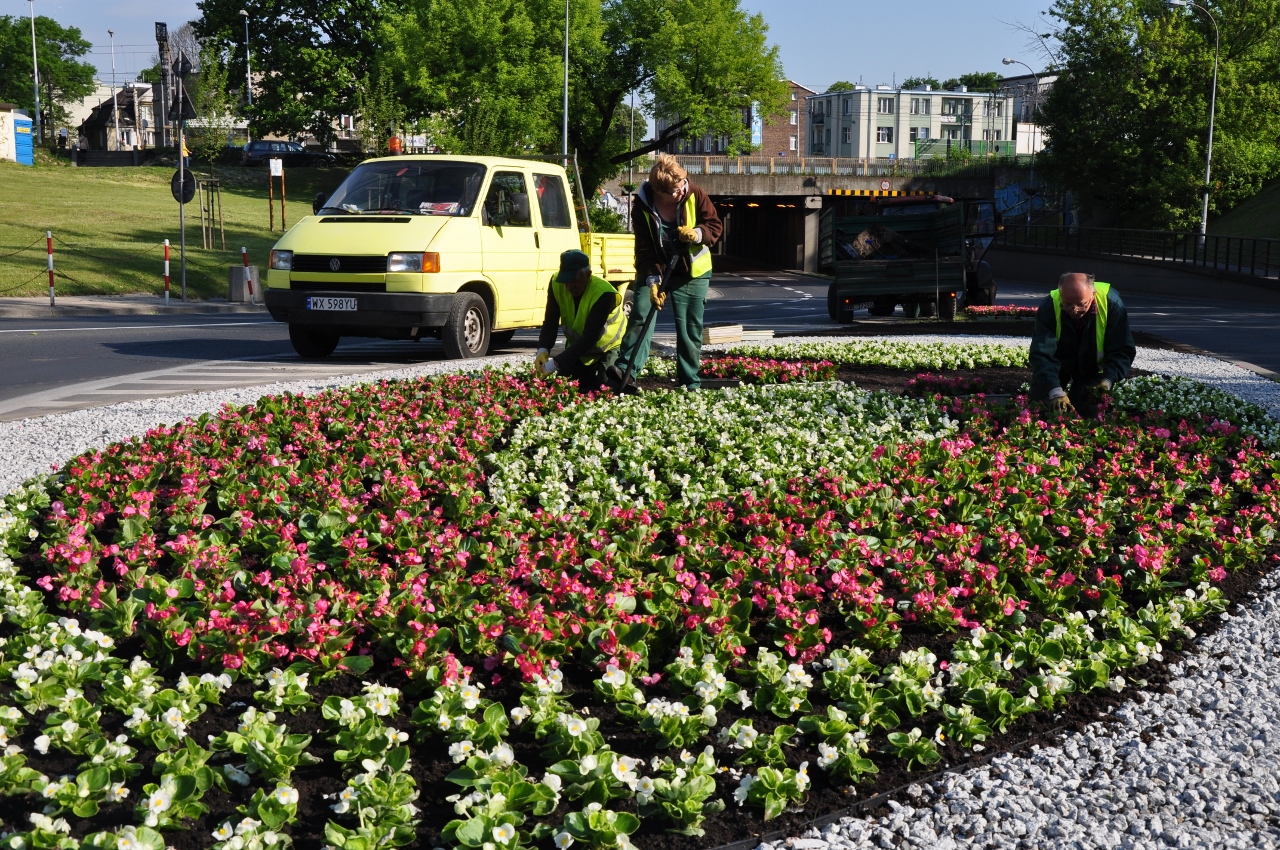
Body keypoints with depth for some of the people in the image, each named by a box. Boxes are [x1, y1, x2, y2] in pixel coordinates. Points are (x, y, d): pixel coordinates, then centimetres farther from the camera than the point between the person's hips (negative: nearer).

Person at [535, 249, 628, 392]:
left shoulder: (603, 294, -35)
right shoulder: (557, 284, -19)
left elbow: (590, 338, -38)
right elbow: (550, 323, -15)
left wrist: (556, 363, -44)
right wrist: (543, 350, -36)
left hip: (606, 349, -5)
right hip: (577, 346, 5)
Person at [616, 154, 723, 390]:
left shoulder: (695, 196, -14)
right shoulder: (643, 206, -15)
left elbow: (715, 227, -6)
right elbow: (644, 249, -16)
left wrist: (697, 234, -28)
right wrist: (652, 280, -27)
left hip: (692, 274, 1)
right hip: (653, 272, 0)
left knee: (691, 330, 3)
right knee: (641, 316, -12)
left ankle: (690, 382, 13)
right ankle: (625, 369, -7)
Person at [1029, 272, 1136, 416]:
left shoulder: (1111, 303, -31)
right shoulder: (1049, 307, -34)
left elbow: (1123, 350, -26)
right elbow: (1042, 354, -40)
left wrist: (1107, 381, -43)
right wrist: (1055, 392, -53)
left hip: (1092, 365, 0)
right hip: (1057, 361, 0)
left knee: (1089, 414, -9)